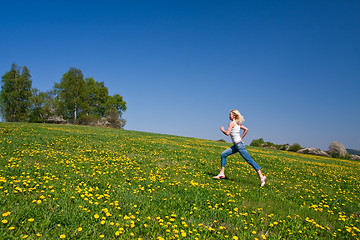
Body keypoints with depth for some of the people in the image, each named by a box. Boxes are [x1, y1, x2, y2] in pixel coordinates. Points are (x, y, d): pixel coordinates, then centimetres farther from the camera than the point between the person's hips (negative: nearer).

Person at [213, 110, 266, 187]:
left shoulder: (232, 123, -10)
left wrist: (222, 129, 1)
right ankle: (222, 173, 13)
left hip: (239, 145, -10)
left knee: (249, 160, -7)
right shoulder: (238, 124, 15)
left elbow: (227, 133, -17)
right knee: (223, 154, 10)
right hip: (236, 145, 10)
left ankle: (261, 176, -2)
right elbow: (246, 130, 18)